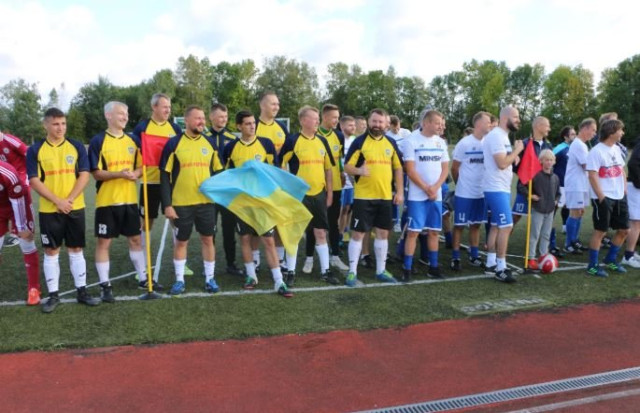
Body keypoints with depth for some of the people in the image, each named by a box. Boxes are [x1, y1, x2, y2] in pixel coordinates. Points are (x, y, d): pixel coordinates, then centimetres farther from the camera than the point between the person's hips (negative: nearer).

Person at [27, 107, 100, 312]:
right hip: (49, 210, -1)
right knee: (51, 252, 5)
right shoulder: (35, 150, -1)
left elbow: (84, 175, -3)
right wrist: (57, 201, -16)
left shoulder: (77, 147, 2)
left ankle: (82, 291, 18)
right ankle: (53, 295, 15)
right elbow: (34, 181, -6)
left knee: (76, 250, 9)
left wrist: (69, 200, -14)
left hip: (75, 208, 1)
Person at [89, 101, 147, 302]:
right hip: (107, 201, -4)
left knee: (135, 239, 13)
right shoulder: (98, 141, -7)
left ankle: (144, 278, 26)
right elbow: (96, 172, -11)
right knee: (103, 242, 3)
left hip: (130, 200, 4)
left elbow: (141, 166, 10)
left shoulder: (133, 140, 7)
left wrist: (136, 173, -12)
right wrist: (119, 174, -26)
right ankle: (105, 285, 13)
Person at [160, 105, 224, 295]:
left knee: (208, 239, 8)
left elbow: (218, 171, 12)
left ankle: (210, 279, 21)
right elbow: (164, 176, -4)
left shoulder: (210, 142, 5)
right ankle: (179, 280, 22)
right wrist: (167, 204, -9)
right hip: (181, 203, -2)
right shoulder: (173, 143, -4)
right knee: (181, 241, 9)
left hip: (206, 201, 3)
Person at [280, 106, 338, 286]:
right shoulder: (292, 140, -8)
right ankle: (291, 272, 14)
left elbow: (328, 168, 13)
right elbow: (280, 164, -7)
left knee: (321, 233, 10)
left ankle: (325, 271, 21)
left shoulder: (322, 141, 8)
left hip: (319, 194, 5)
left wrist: (330, 192, 10)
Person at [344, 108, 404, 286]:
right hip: (363, 196, -4)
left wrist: (400, 192, 7)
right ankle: (352, 272, 10)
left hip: (385, 196, 4)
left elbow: (398, 168, 13)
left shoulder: (391, 143, 8)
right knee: (358, 233, -1)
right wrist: (359, 170, -28)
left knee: (383, 233, 11)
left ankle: (381, 270, 24)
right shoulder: (359, 141, -4)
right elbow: (347, 166, -7)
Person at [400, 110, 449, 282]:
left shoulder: (441, 142, 10)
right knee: (413, 231, -5)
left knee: (434, 231, 9)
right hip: (417, 196, -5)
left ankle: (433, 267, 20)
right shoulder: (411, 141, -7)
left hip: (437, 195, 5)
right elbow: (410, 170, -11)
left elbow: (445, 168, 8)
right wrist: (427, 189, -9)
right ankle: (407, 269, 3)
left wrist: (435, 188, -7)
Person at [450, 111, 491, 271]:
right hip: (464, 194, -5)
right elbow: (454, 168, -3)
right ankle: (455, 258, 11)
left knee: (476, 225, 13)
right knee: (459, 225, 2)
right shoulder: (464, 143, -10)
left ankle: (474, 256, 24)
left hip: (481, 193, 5)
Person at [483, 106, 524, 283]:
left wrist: (514, 154, 1)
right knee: (506, 226, -11)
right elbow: (502, 163, -24)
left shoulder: (503, 136, 16)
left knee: (496, 226, 13)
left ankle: (491, 264, 21)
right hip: (496, 189, -11)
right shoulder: (496, 136, -17)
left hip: (502, 188, 11)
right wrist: (517, 150, -11)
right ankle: (501, 269, -5)